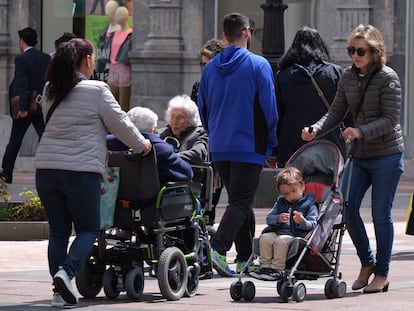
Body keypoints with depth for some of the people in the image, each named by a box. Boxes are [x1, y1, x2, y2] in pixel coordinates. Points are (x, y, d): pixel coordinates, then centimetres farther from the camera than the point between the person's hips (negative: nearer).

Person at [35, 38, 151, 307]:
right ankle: (66, 273, -15)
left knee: (58, 230, 11)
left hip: (46, 169, 5)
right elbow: (120, 123, 1)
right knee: (88, 230, 7)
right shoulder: (97, 90, -6)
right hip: (82, 170, -5)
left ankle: (60, 290, 5)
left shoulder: (50, 92, 11)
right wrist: (142, 145, 19)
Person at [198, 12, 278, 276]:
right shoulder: (258, 65, -8)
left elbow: (202, 108, 14)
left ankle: (245, 258, 19)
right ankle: (218, 248, -25)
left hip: (219, 147, 6)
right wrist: (272, 141, 3)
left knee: (240, 201, 16)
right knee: (241, 203, -6)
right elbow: (269, 106, -7)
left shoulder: (210, 67, 8)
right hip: (249, 146, -6)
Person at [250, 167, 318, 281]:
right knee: (265, 238, -22)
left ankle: (277, 269, -30)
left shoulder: (309, 204, 4)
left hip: (295, 234, -5)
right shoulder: (280, 203, 22)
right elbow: (269, 218, 13)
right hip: (277, 231, 5)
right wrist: (278, 219, -8)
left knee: (281, 240, -34)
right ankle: (265, 266, -20)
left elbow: (312, 225, -4)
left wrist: (302, 221, -24)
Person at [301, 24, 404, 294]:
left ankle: (382, 274, 11)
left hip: (387, 155, -6)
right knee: (347, 208, -4)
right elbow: (336, 113, 8)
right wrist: (315, 130, -10)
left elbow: (390, 119, -16)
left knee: (381, 214, -1)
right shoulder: (348, 77, 7)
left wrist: (360, 132, -28)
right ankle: (367, 263, 16)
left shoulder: (388, 78, -11)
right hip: (359, 155, 6)